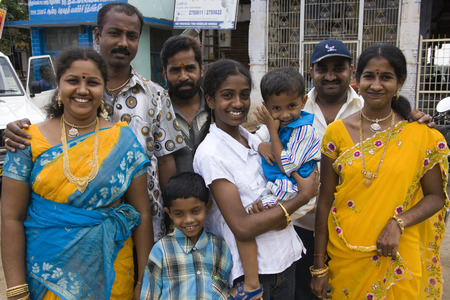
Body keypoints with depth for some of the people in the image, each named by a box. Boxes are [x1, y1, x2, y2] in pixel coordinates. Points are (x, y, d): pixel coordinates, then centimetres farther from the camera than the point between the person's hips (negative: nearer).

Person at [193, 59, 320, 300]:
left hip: (285, 258, 6)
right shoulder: (210, 153, -17)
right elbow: (242, 228, -21)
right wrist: (303, 195, -15)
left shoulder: (254, 140, 3)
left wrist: (276, 212, -18)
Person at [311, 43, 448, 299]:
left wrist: (398, 224, -17)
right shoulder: (337, 132, -4)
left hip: (398, 259, 0)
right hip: (344, 257, 1)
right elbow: (325, 200, -1)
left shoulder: (423, 136, -5)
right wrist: (319, 266, 1)